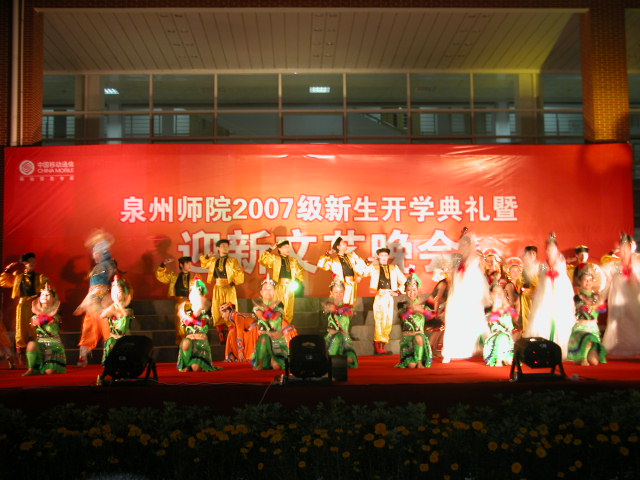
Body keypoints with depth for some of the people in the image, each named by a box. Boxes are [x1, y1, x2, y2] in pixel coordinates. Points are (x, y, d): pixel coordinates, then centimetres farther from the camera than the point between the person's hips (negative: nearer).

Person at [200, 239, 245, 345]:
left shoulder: (232, 261, 3)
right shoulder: (213, 260, 12)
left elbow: (240, 274, -3)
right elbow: (203, 264, 29)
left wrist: (232, 283, -11)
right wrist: (207, 256, 12)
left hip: (229, 289, -3)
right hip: (217, 289, 3)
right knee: (217, 313, 1)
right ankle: (221, 338, 8)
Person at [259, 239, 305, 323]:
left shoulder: (293, 260, 16)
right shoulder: (274, 259, 7)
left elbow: (300, 272, 23)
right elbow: (262, 260, -4)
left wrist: (297, 281, 7)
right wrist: (270, 250, -5)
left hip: (289, 287, 3)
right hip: (278, 287, -3)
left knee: (289, 312, 2)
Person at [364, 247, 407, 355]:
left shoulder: (394, 268, 19)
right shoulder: (373, 267, 11)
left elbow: (403, 281, 19)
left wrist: (399, 291, 5)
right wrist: (367, 261, -5)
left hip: (390, 297, 4)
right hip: (379, 297, -4)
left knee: (388, 322, 4)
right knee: (380, 320, -12)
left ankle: (383, 346, 10)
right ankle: (378, 346, -11)